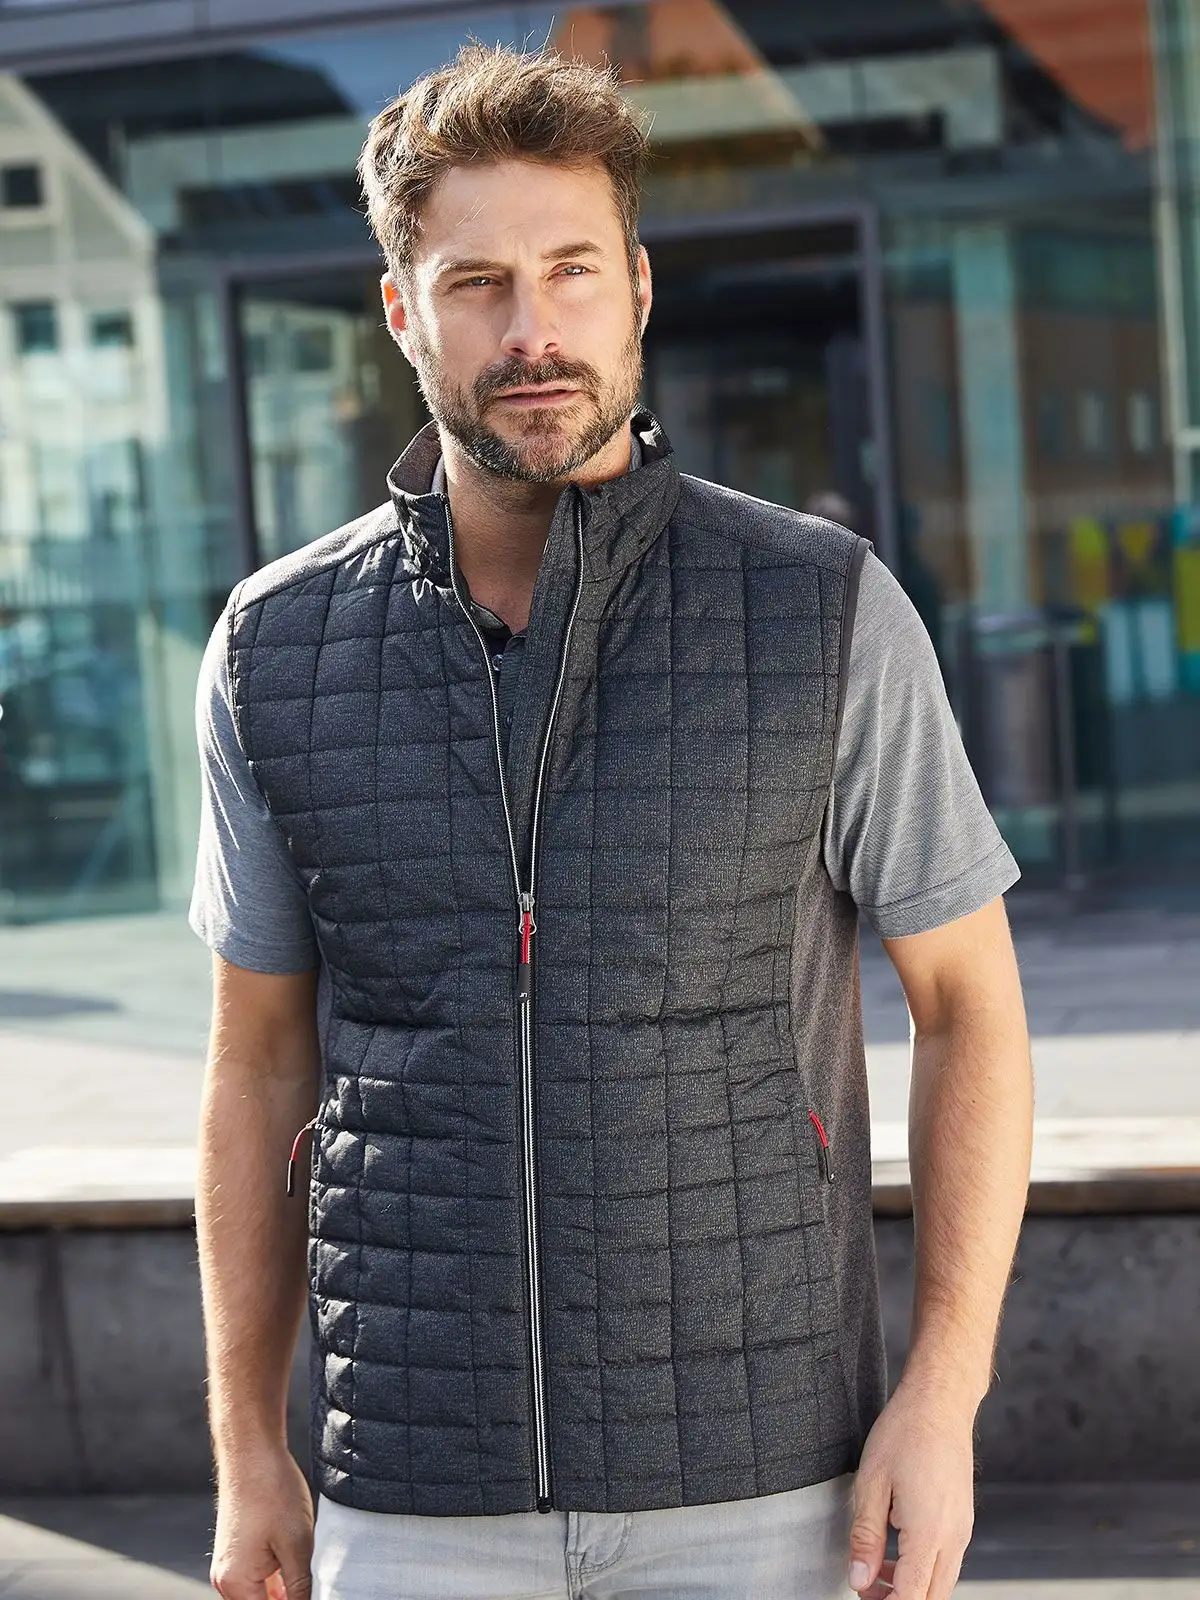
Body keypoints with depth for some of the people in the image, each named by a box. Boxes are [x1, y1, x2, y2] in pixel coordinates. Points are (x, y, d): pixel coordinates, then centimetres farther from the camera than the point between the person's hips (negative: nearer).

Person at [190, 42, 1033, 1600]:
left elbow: (970, 1007, 1)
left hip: (756, 1473, -1)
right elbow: (260, 1059, 9)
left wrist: (943, 1396, -7)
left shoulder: (829, 616, -5)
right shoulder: (278, 652, 1)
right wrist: (247, 1448, 7)